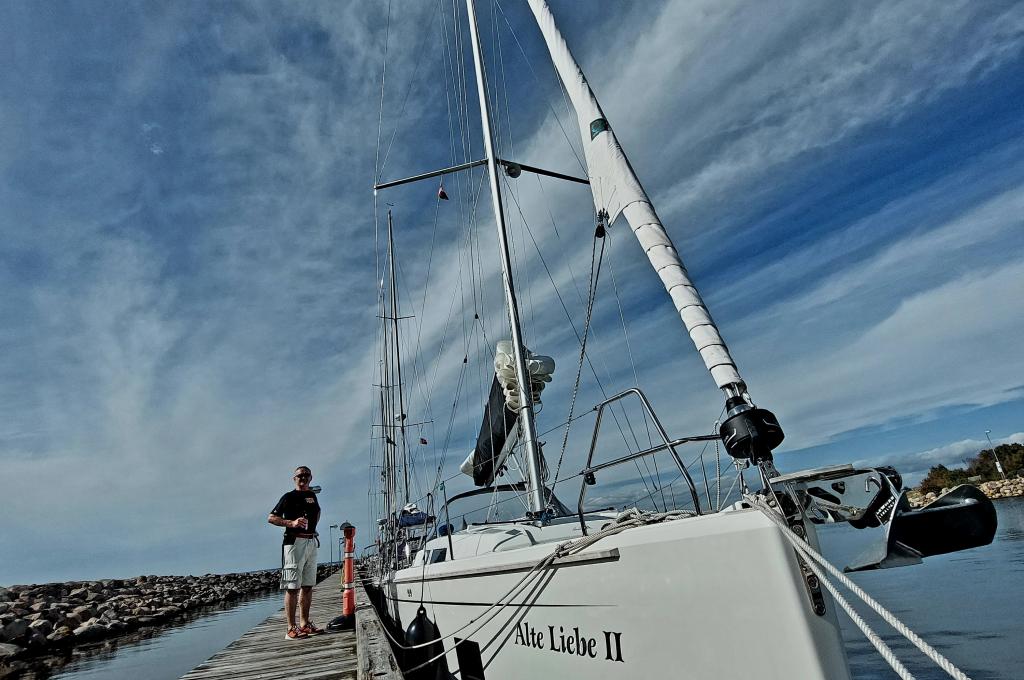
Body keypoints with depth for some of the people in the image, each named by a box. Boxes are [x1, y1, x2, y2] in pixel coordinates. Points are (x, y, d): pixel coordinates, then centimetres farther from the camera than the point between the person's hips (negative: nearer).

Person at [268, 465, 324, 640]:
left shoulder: (312, 496, 16)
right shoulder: (289, 497, -1)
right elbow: (271, 518, -6)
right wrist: (292, 523, -19)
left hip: (312, 542, 7)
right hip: (294, 542, -6)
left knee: (308, 585, 10)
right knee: (293, 587, -6)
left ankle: (304, 624, 18)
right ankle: (291, 628, -3)